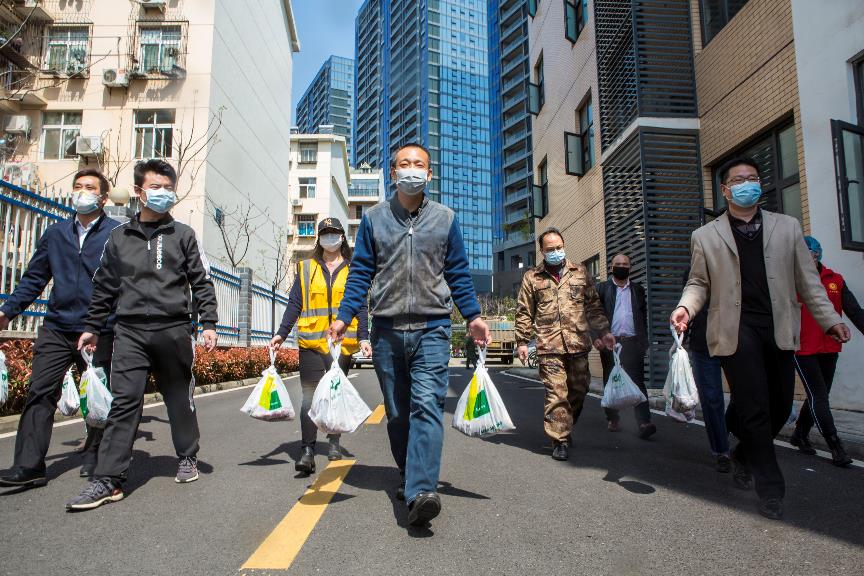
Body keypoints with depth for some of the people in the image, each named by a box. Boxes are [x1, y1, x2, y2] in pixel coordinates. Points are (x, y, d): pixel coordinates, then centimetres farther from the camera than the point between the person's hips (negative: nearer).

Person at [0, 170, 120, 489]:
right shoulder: (55, 233, 13)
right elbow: (34, 277, 17)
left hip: (100, 332, -3)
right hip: (56, 328, 4)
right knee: (40, 392, -2)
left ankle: (94, 457, 24)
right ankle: (29, 466, 3)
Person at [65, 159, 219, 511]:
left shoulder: (183, 235, 6)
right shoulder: (119, 236, 12)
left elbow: (202, 282, 3)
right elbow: (104, 286, 17)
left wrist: (208, 324, -5)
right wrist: (92, 327, 16)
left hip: (174, 330, -1)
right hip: (130, 331, 1)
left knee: (179, 398, 9)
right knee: (124, 401, -5)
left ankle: (187, 458, 27)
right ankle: (108, 480, 0)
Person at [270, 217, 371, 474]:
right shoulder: (306, 268, 11)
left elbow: (360, 307, 5)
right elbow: (294, 305, 8)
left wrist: (364, 338, -6)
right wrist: (281, 334, -2)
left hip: (343, 343, 0)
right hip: (311, 342, 0)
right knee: (310, 395, -6)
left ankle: (334, 444, 26)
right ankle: (307, 452, -4)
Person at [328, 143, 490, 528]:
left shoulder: (445, 219, 9)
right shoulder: (374, 218, 9)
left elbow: (458, 273, 11)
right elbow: (361, 272, 7)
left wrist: (473, 316, 2)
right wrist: (344, 317, -3)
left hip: (432, 328, -1)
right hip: (387, 329, 2)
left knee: (427, 404, -17)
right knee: (397, 412, 9)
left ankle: (420, 491, -21)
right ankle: (411, 478, 26)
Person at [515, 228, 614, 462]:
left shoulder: (580, 272, 13)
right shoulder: (531, 277, 8)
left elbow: (593, 305, 15)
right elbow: (524, 312, 8)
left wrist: (603, 331, 7)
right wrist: (522, 341, 3)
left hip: (578, 344, 3)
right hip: (549, 346, -3)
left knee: (579, 390, 11)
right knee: (556, 394, -5)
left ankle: (567, 428, 32)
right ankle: (560, 441, 3)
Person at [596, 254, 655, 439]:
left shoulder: (638, 290, 15)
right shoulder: (602, 288, 7)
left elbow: (643, 317, 15)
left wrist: (644, 342, 9)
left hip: (632, 343, 1)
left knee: (637, 382, -7)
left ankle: (644, 423, -11)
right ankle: (613, 419, 21)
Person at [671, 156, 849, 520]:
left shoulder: (788, 227, 14)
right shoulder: (705, 236, 8)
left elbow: (807, 279, 12)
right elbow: (699, 283, 9)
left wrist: (829, 319, 3)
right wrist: (685, 306, -11)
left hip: (778, 329, 3)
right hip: (736, 329, -3)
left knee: (780, 406, 6)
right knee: (755, 408, -5)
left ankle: (744, 455, 34)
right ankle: (770, 489, 10)